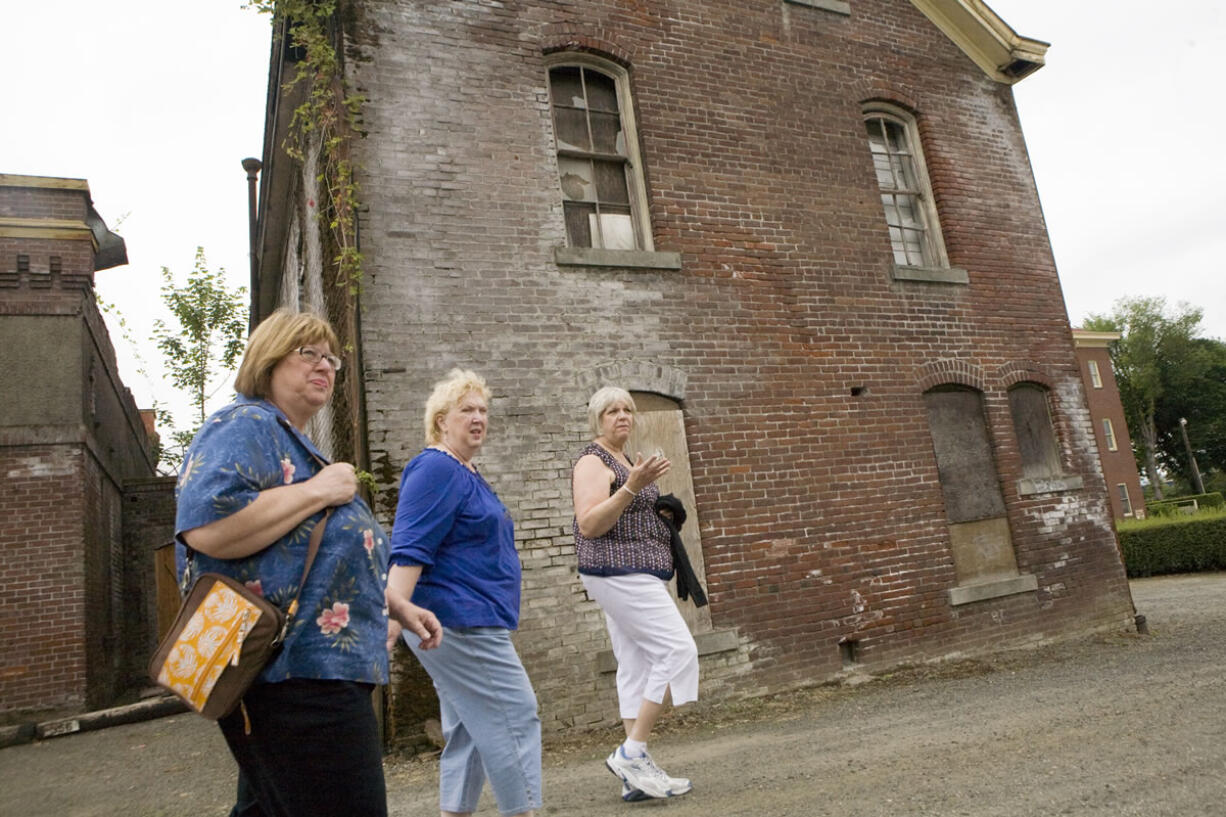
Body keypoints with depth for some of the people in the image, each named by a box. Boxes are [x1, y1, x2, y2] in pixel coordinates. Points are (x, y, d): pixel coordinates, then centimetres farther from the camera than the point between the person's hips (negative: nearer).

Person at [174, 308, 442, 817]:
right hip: (293, 677, -11)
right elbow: (208, 528, -28)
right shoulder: (243, 428, -9)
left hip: (311, 672, 11)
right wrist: (318, 491, -19)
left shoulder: (290, 443, 23)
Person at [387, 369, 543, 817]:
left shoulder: (467, 473, 17)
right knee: (516, 717, -5)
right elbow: (410, 548, -22)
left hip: (467, 624, 10)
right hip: (459, 623, -10)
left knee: (468, 730, 12)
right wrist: (396, 609, -31)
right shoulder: (436, 469, -13)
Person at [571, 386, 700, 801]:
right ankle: (631, 753, -5)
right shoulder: (593, 461, -10)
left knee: (637, 667, 7)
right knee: (677, 650, -13)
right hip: (619, 575, -9)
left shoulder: (626, 461, 18)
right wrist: (632, 486, -30)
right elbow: (589, 525, -22)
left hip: (635, 576, 9)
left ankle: (636, 774, 11)